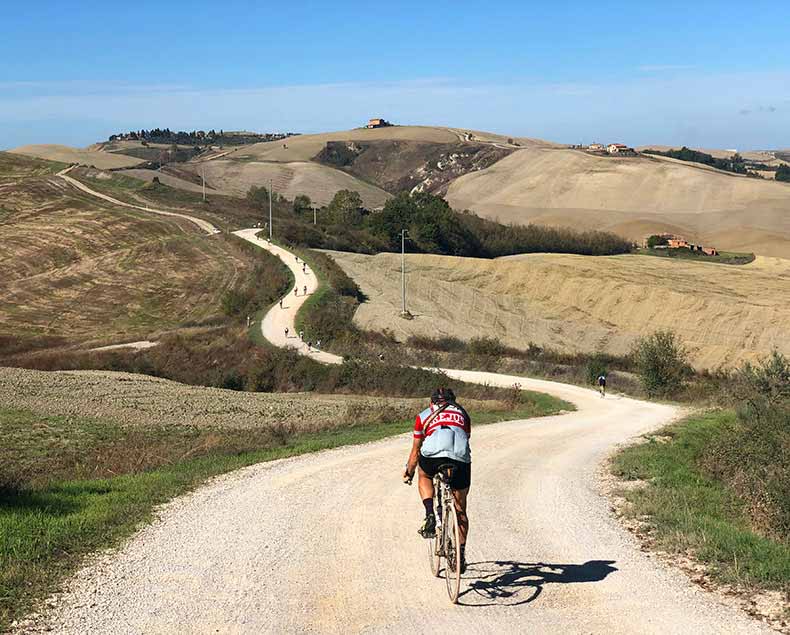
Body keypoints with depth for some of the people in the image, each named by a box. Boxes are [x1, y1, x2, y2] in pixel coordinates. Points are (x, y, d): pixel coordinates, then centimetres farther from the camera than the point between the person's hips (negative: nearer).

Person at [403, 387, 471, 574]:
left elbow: (415, 451, 34)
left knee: (424, 475, 34)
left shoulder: (424, 415, 28)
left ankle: (430, 514, 12)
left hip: (433, 455, -1)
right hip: (461, 459, 2)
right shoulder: (463, 414, 33)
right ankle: (461, 553, 15)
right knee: (460, 509, 18)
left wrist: (408, 473, 48)